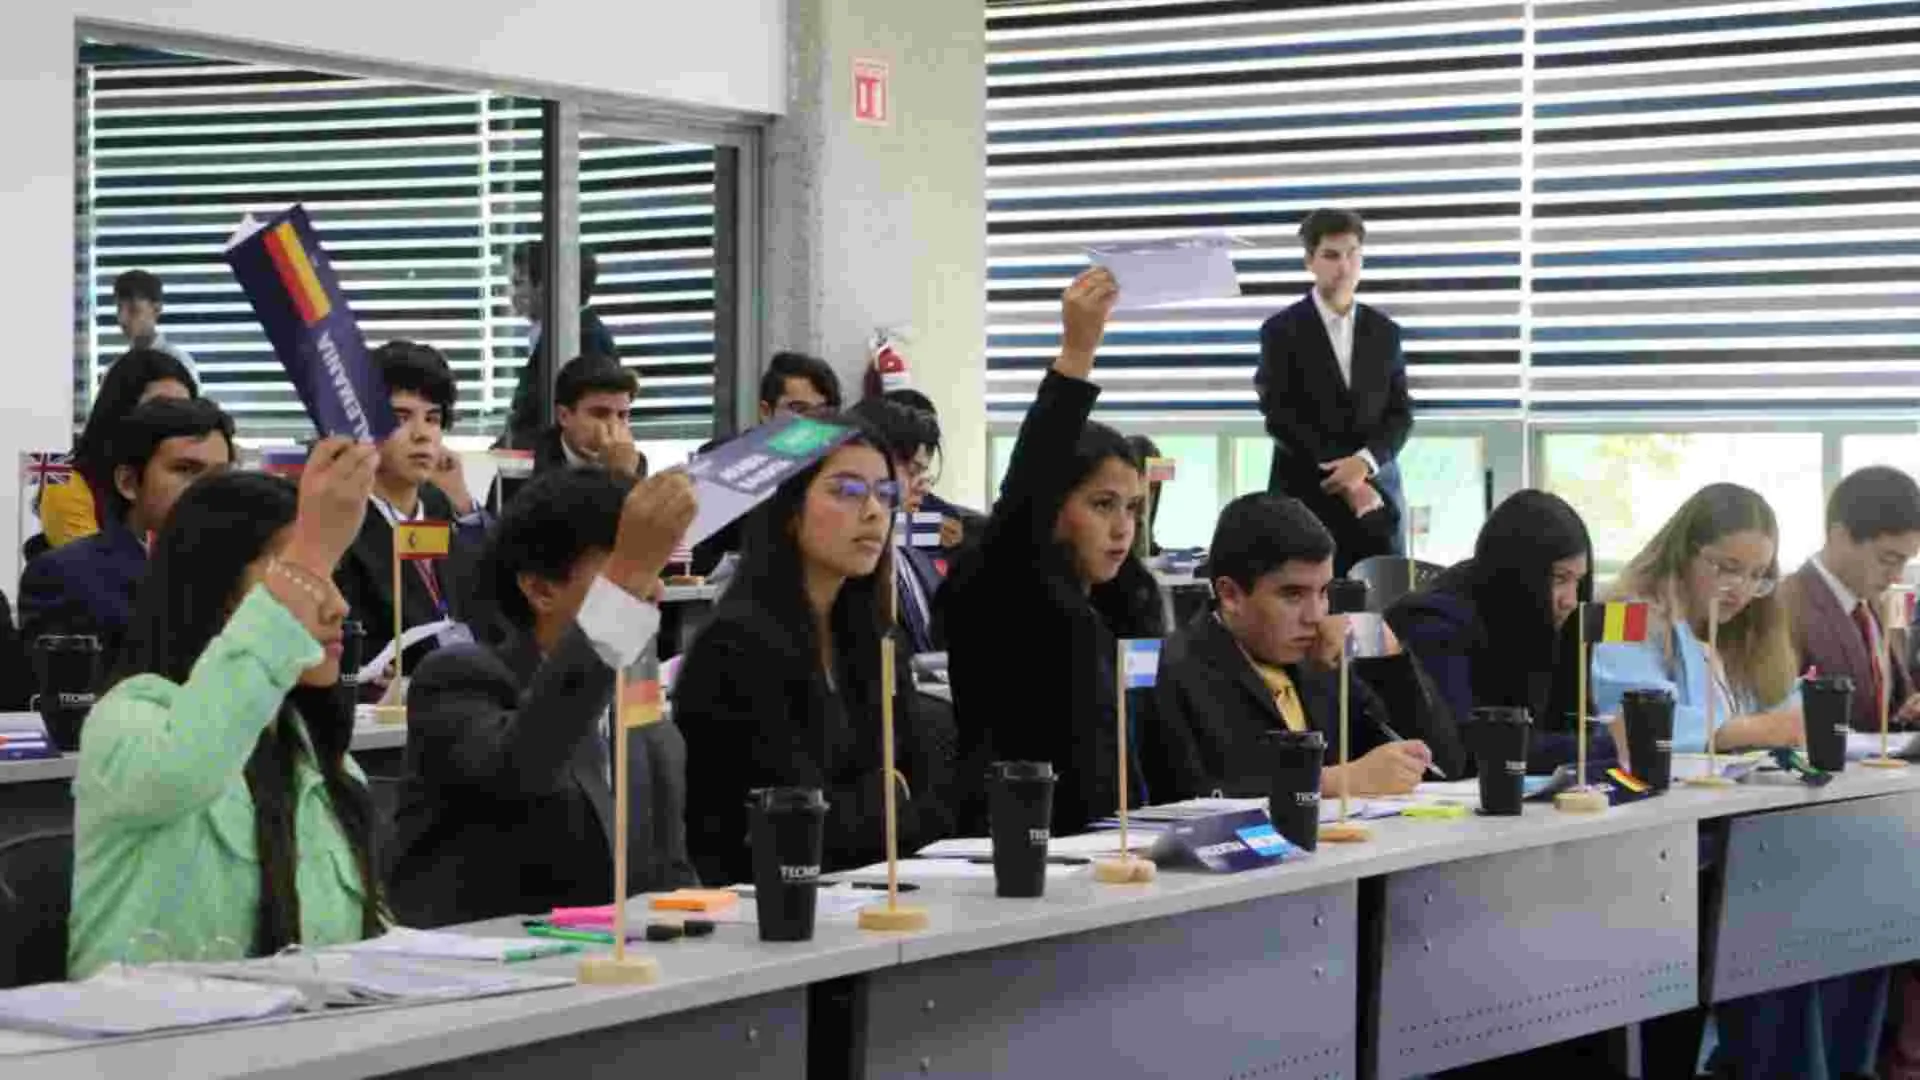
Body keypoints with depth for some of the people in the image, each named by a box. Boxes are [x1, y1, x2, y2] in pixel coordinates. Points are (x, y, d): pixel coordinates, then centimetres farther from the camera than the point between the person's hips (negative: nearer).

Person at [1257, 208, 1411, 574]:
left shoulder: (1385, 332, 12)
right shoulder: (1283, 330, 1)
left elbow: (1401, 413, 7)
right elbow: (1280, 417, -6)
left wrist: (1364, 462, -13)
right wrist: (1342, 476, -13)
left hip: (1376, 498, 3)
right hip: (1307, 499, -3)